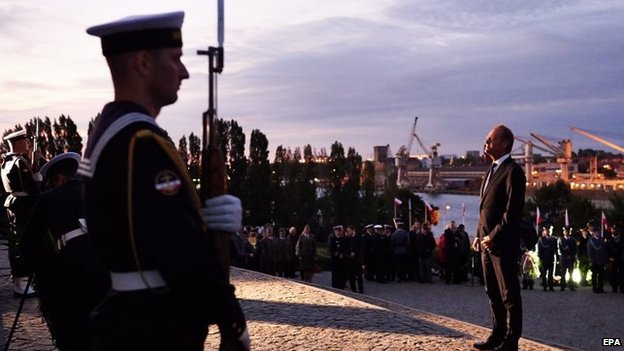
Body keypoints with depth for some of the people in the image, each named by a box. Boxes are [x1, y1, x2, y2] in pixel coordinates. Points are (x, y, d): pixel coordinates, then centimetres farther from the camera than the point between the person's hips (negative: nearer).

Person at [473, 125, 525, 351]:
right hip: (487, 242, 9)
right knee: (493, 292, 14)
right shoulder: (492, 171, 17)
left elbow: (513, 210, -18)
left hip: (503, 243, -9)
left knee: (509, 294, 0)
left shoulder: (512, 171, -11)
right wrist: (480, 235, 11)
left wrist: (493, 236, -16)